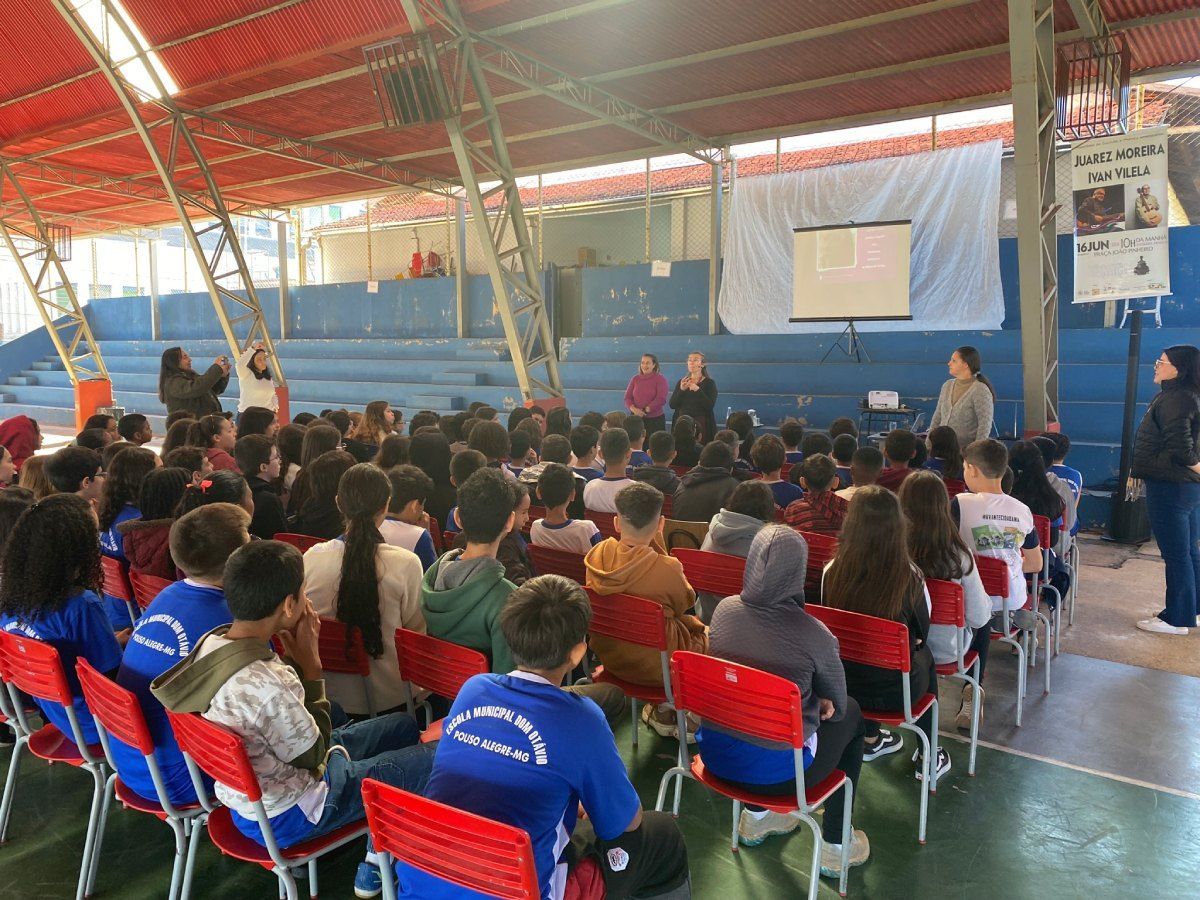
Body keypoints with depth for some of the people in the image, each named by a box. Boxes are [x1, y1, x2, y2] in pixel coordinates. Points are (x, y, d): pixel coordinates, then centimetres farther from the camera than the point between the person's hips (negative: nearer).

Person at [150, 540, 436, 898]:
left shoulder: (213, 641, -10)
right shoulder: (265, 684, -37)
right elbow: (314, 756, -19)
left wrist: (294, 658, -11)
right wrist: (311, 661, -19)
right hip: (284, 814, -8)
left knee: (403, 726, 19)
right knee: (438, 759, -1)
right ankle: (377, 864, 19)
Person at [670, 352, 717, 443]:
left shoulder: (709, 383, 2)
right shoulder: (682, 382, 12)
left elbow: (710, 406, -11)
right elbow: (672, 405, 4)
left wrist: (697, 390, -20)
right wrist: (681, 390, -11)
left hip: (701, 424, -3)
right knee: (681, 450, -7)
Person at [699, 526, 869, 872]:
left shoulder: (724, 610, -6)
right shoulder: (815, 635, -19)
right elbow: (836, 705, -1)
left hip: (714, 754, 4)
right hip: (776, 771, -4)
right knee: (850, 715, 21)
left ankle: (756, 816, 42)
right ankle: (834, 846, 31)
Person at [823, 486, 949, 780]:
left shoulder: (832, 572, -18)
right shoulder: (909, 577, -22)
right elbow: (923, 633, -3)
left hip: (844, 687, 2)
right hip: (895, 691, -1)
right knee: (925, 657, 30)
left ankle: (871, 739, 48)